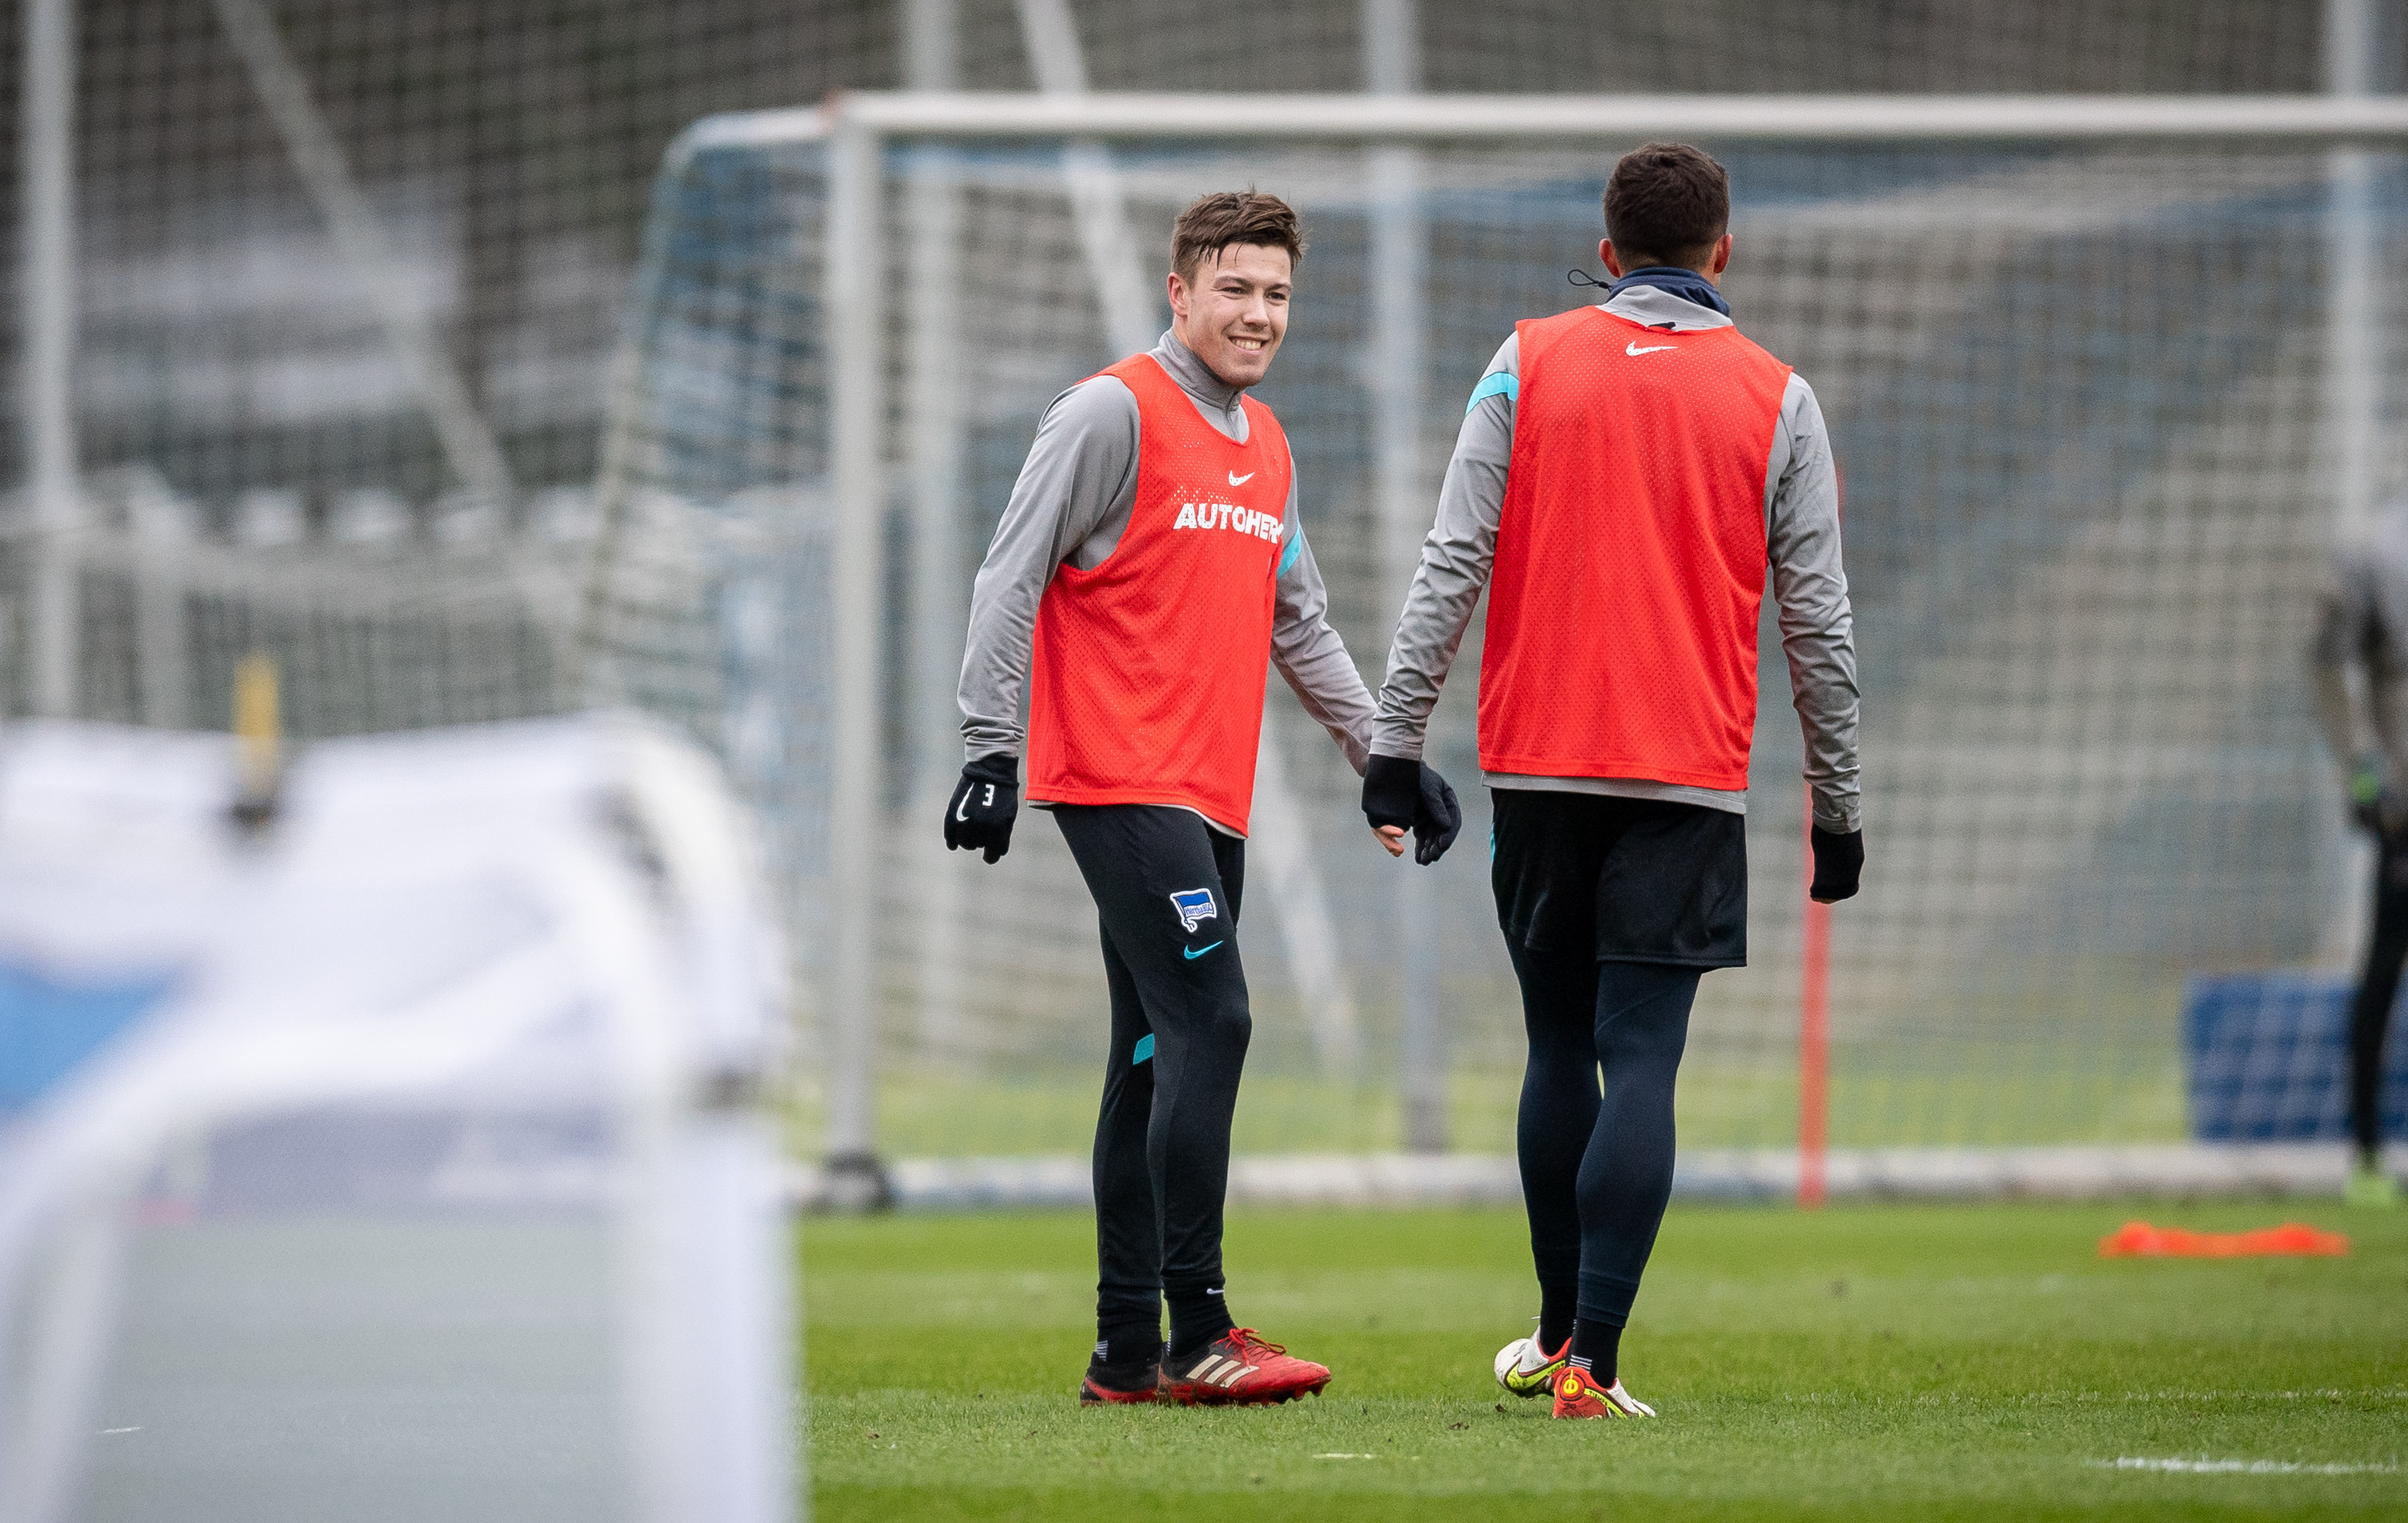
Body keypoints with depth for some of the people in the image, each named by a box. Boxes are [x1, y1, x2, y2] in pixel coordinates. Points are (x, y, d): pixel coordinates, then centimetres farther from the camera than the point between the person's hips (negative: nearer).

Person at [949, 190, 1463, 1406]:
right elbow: (1010, 580, -9)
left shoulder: (1265, 445, 18)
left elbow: (1299, 623, 25)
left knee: (1158, 1060, 8)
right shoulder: (1113, 413, -7)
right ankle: (1196, 1335, -15)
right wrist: (990, 748, -16)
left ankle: (1128, 1352, 11)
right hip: (1120, 784, -8)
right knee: (1208, 1024, -16)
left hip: (1211, 799, 8)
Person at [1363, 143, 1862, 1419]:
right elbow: (1819, 625, 5)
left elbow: (1450, 566, -1)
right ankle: (1588, 1360, -13)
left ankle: (1559, 1334, 26)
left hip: (1538, 763, 2)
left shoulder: (1528, 365, 5)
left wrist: (1395, 741, 0)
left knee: (1559, 1047, 15)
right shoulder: (1775, 400, 4)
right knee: (1640, 1061, -5)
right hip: (1689, 778, -2)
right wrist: (1838, 809, 12)